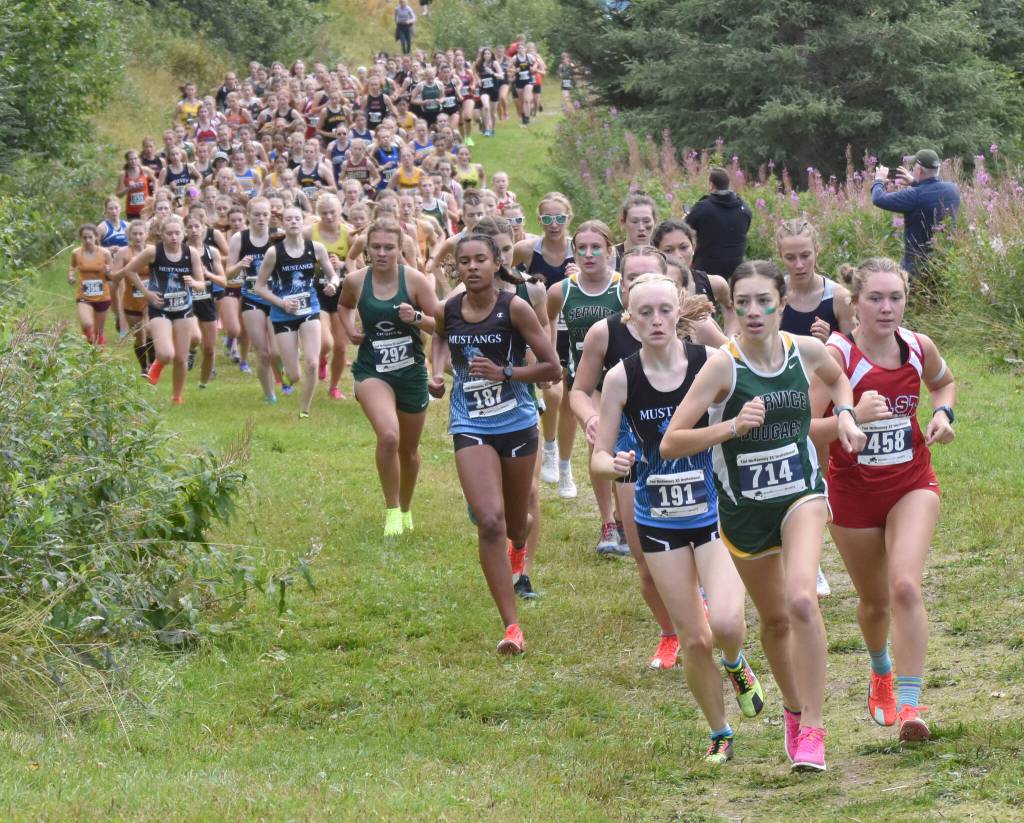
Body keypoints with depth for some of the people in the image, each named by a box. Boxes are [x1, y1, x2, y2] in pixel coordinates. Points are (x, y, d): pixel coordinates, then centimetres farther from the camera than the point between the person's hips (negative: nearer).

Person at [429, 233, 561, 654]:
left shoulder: (514, 308, -12)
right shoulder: (446, 311, -2)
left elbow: (552, 367, -10)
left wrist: (503, 373, -21)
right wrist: (437, 372, 6)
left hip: (517, 425, -1)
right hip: (471, 429, 1)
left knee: (516, 525, 17)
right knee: (489, 522, -17)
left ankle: (519, 542, 59)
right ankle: (512, 627, -15)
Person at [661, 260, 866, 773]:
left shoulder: (806, 350, -7)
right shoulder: (723, 365, -17)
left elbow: (838, 378, 20)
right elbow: (670, 444, -20)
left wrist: (844, 414, 0)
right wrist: (733, 426, -31)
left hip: (802, 494, 0)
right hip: (744, 507, 0)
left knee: (801, 599, -24)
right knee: (775, 619, 14)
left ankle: (812, 729, -17)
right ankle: (793, 709, 42)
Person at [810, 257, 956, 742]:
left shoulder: (918, 347, -7)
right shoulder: (836, 354, -20)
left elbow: (943, 381, 18)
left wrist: (943, 412, -3)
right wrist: (854, 417, -42)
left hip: (912, 485, 1)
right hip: (853, 492, -1)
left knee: (905, 587, -21)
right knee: (874, 600, 16)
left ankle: (909, 704, -18)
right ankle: (881, 674, 48)